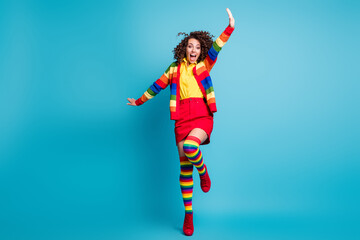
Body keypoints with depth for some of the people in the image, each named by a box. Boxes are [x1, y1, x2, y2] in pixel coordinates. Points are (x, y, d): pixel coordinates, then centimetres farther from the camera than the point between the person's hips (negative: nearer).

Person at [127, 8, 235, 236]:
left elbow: (216, 47, -6)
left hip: (203, 117, -2)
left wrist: (230, 28, -21)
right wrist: (139, 101, 32)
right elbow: (158, 86, 23)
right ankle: (188, 216, 17)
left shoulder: (205, 66, 10)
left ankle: (203, 172, 4)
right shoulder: (175, 69, 13)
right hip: (182, 119, 2)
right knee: (185, 168, 3)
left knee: (190, 147, -33)